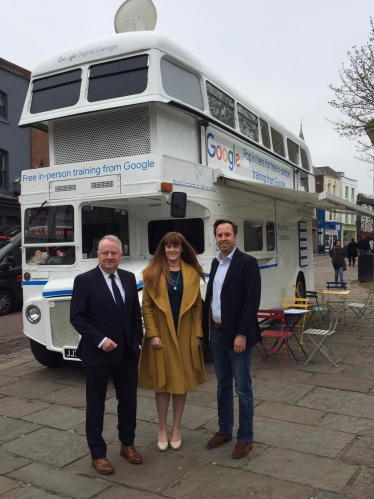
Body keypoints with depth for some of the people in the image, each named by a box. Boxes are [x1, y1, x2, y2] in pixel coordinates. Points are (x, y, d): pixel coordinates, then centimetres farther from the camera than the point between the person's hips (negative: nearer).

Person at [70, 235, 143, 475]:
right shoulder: (84, 280, -10)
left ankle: (127, 444, 35)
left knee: (129, 400, 15)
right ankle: (98, 453, 24)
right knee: (96, 404, 9)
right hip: (98, 353, -5)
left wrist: (136, 342, 5)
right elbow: (77, 317, -13)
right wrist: (100, 340, -19)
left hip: (127, 352, 5)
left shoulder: (129, 278, 5)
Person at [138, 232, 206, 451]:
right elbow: (146, 305, -4)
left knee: (182, 380, 9)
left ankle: (176, 428, 24)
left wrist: (198, 334, -2)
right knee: (162, 380, 7)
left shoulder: (192, 273, 3)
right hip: (161, 334, -2)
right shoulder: (153, 272, -3)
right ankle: (163, 429, 22)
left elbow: (198, 306, 4)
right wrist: (152, 333, -11)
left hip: (185, 334, 2)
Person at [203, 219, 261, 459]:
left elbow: (252, 301, -17)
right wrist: (206, 327, 10)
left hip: (236, 334, -7)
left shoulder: (247, 262, -11)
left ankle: (245, 438, 17)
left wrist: (242, 334, -21)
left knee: (242, 388, 3)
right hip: (216, 332, 7)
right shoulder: (216, 263, 11)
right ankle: (224, 430, 31)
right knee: (223, 385, 17)